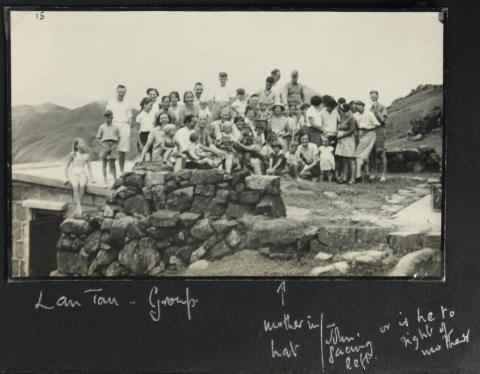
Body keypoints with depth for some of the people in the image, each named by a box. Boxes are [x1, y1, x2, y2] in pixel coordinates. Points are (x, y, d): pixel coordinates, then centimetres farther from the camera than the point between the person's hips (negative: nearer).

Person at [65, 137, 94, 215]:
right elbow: (67, 166, 9)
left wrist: (91, 178, 7)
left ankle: (76, 208, -30)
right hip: (73, 173, -1)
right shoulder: (73, 154, 5)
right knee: (75, 186, -34)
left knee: (82, 185, -34)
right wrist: (66, 178, 1)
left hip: (82, 174, 1)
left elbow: (89, 167, 17)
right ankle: (79, 207, -41)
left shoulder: (87, 155, 11)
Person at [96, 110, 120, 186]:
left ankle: (115, 179, 7)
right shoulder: (102, 127, 7)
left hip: (113, 145, 0)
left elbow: (118, 137, 14)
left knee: (112, 163, 1)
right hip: (105, 144, 0)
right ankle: (105, 181, 4)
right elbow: (98, 137, 8)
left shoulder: (115, 127, 10)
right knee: (104, 163, 1)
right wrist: (102, 144, -7)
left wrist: (116, 144, -2)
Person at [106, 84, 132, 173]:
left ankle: (122, 170, 6)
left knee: (122, 151, 0)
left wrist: (130, 128, 4)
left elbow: (129, 118, 15)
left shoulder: (127, 104, 14)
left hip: (125, 126, 2)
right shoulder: (111, 102, 8)